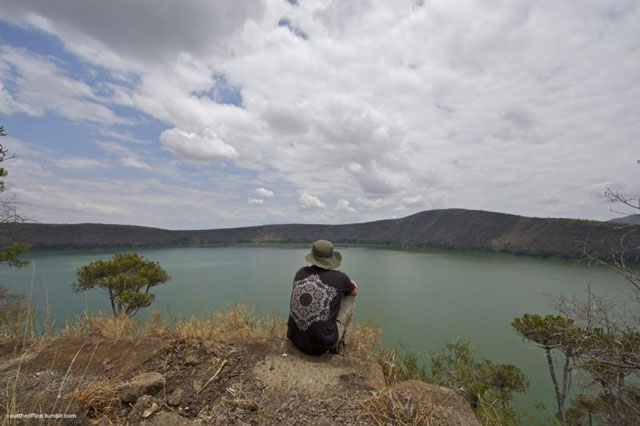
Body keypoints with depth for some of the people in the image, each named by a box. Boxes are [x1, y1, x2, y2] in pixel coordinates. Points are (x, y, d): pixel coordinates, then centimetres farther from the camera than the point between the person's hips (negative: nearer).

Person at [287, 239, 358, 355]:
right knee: (349, 297, 15)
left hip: (296, 339, 5)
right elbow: (354, 292, 14)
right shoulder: (340, 277, -10)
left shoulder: (300, 273, 2)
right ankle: (339, 345, 23)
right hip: (322, 343, -4)